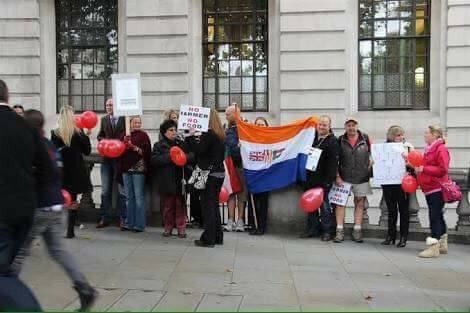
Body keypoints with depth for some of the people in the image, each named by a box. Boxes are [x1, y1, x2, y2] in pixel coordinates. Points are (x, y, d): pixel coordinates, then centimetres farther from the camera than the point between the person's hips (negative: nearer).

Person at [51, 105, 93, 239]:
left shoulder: (55, 133, -3)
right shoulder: (78, 133, -6)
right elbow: (87, 151, 2)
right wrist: (87, 136, 10)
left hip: (61, 171, 1)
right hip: (76, 171, -1)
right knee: (73, 201, 5)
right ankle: (70, 231, 6)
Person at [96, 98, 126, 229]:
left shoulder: (125, 119, -4)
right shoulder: (104, 119, 11)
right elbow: (100, 135, 18)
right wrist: (103, 140, -3)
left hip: (121, 158, -5)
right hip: (107, 158, 5)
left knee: (122, 189, 2)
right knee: (105, 190, 9)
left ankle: (123, 218, 10)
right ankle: (105, 218, 18)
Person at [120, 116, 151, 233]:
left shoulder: (143, 135, -2)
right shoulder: (125, 134, 10)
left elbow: (146, 152, -9)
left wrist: (133, 147, -17)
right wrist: (124, 143, -8)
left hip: (138, 169, -5)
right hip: (126, 168, 5)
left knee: (139, 197, -2)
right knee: (129, 197, 11)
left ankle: (139, 224, 4)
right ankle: (129, 223, 20)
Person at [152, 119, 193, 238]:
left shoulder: (182, 144, 11)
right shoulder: (159, 145, 5)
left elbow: (192, 155, 5)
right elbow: (154, 160, -8)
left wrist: (185, 157, -17)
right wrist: (169, 157, -17)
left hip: (180, 180, 1)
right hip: (166, 181, -1)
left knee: (180, 205, 4)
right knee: (167, 205, 7)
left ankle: (181, 227, 12)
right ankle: (168, 227, 20)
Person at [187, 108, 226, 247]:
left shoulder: (208, 134, -14)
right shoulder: (220, 134, 10)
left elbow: (198, 150, -18)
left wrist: (191, 136, -10)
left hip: (209, 174, -8)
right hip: (219, 173, 8)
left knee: (208, 205, -2)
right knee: (214, 204, 15)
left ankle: (208, 239, 3)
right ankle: (217, 236, 21)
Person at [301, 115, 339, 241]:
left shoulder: (333, 141, -9)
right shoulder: (313, 137, 11)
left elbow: (333, 163, -15)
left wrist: (327, 182, -20)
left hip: (323, 179, -6)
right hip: (310, 177, 6)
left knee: (324, 204, -1)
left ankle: (327, 231, 10)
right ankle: (311, 228, 23)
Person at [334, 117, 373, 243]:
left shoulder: (365, 138, 0)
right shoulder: (340, 140, -1)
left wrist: (369, 168, 2)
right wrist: (337, 176, -4)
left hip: (361, 177, 1)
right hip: (344, 177, -1)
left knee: (360, 203, 7)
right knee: (340, 202, -3)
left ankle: (357, 231, 16)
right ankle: (339, 231, 3)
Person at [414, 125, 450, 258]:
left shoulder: (441, 149, -12)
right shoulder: (429, 149, 15)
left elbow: (442, 169, -20)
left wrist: (424, 169, -20)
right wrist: (418, 166, 8)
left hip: (437, 189, -9)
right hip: (430, 189, 9)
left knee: (435, 217, -9)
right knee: (438, 217, 16)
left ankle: (433, 248, -7)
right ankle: (442, 245, 28)